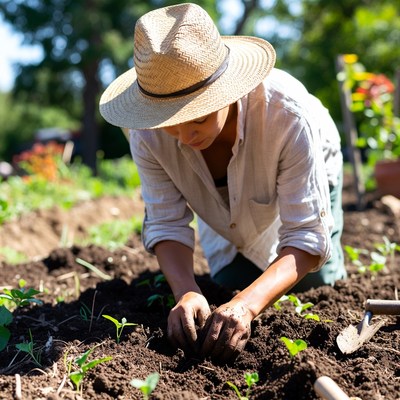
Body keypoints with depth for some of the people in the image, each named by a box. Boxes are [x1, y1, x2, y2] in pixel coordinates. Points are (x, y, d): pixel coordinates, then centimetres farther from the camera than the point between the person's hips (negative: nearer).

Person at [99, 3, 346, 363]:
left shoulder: (288, 113, -47)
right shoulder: (148, 134, -37)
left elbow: (307, 238, -44)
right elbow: (166, 224, -28)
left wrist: (247, 304, -60)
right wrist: (187, 292, -49)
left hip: (306, 173, -2)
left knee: (316, 281, 4)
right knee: (233, 281, 13)